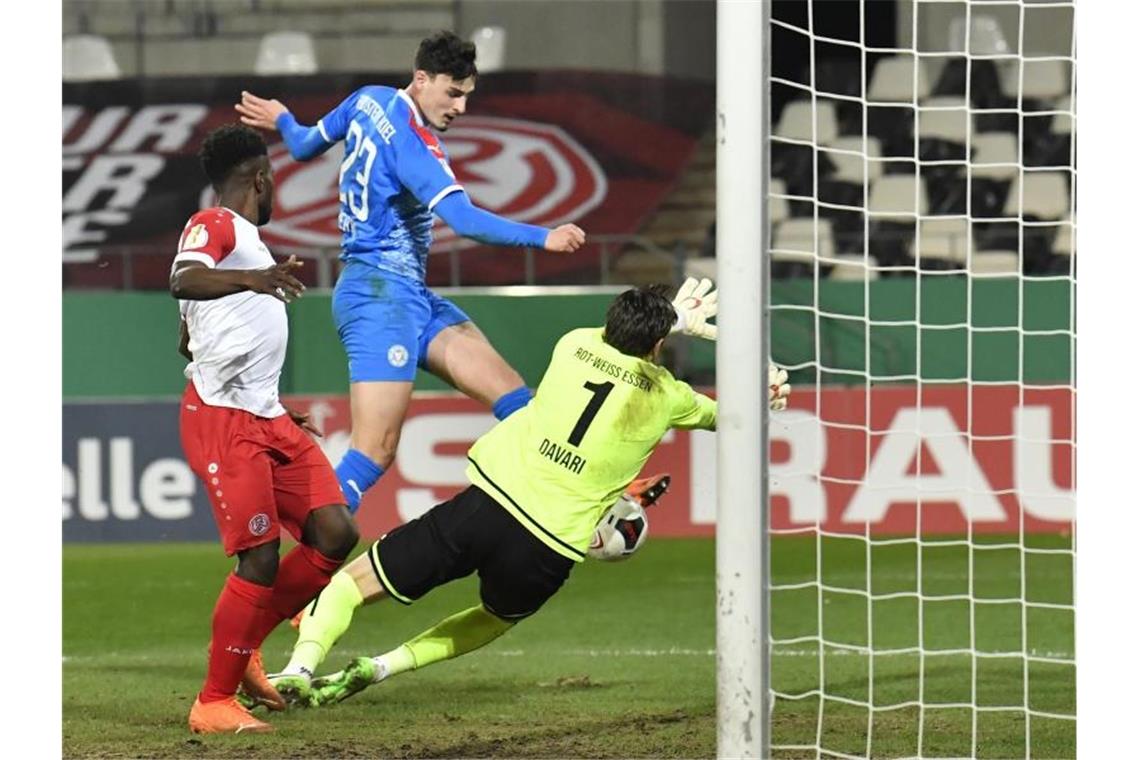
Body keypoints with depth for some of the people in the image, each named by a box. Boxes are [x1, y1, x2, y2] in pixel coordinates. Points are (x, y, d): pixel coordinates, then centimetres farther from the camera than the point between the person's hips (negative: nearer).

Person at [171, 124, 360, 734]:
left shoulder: (246, 242, 22)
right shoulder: (215, 226, -7)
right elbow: (182, 282, -30)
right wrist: (249, 279, -48)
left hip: (267, 420, 10)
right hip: (222, 421, -10)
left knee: (334, 535, 0)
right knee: (261, 559, -13)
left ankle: (243, 649, 14)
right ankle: (213, 704, -3)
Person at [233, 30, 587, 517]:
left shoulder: (368, 100, 10)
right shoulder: (413, 144, -17)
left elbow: (305, 147, 26)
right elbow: (464, 219, -28)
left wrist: (282, 121, 48)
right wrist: (542, 238, -30)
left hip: (411, 295, 10)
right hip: (380, 292, -10)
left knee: (507, 389, -5)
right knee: (374, 452, -15)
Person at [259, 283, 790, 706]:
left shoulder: (576, 345, 10)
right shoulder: (665, 396, 6)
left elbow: (617, 335, 36)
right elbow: (717, 414, 29)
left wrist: (676, 319, 51)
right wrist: (759, 402, 50)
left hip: (488, 505, 0)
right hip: (551, 551, 0)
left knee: (356, 580, 8)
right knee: (497, 618, 32)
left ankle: (301, 667, -17)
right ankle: (380, 668, 14)